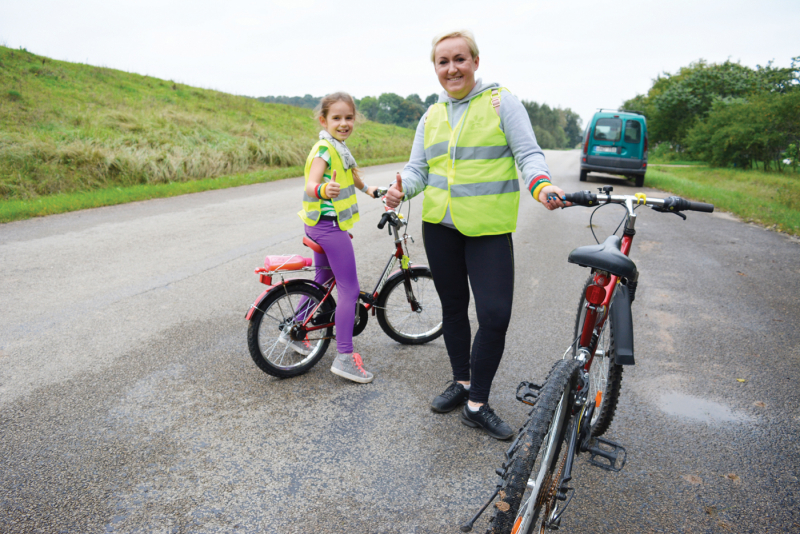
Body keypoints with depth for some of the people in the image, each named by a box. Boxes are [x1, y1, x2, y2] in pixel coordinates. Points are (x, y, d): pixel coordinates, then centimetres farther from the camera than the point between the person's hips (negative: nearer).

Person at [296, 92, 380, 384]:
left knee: (322, 280, 22)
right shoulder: (324, 149, -16)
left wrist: (367, 189, 43)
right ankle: (344, 357, -3)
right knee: (349, 289, -8)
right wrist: (323, 190, -48)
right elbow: (311, 184, -28)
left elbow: (350, 171, 31)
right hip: (330, 225, -10)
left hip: (320, 225, 10)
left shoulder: (339, 147, 14)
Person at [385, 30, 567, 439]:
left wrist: (539, 184, -27)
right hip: (439, 225, 5)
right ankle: (462, 382, 33)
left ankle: (477, 405, 7)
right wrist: (401, 189, -12)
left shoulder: (501, 102, 0)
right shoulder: (431, 117, 14)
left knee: (495, 314, -10)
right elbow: (417, 169, 10)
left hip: (488, 228, -4)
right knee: (453, 307, 14)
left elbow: (528, 154, -6)